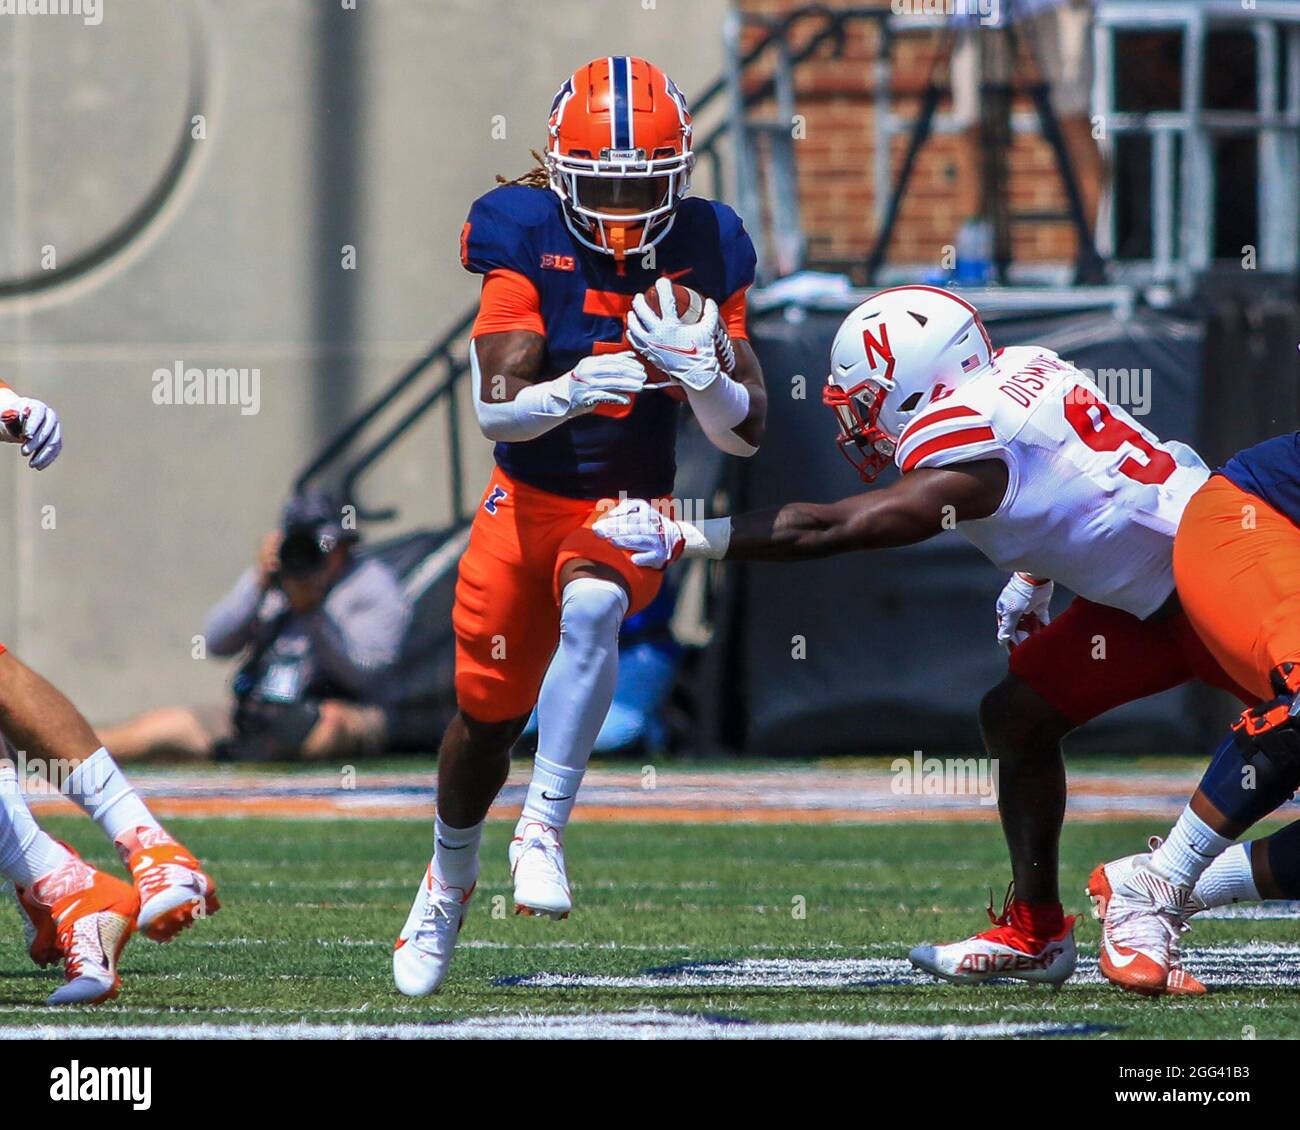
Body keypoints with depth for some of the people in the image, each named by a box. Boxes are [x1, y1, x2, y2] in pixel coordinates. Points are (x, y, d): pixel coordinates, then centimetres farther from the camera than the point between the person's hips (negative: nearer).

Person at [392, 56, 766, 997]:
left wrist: (694, 368, -28)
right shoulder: (527, 239, -13)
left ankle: (545, 830, -27)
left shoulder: (703, 252, -8)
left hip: (632, 505, 0)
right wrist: (573, 391, -40)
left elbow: (747, 434, -8)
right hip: (528, 497, 0)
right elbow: (496, 407, -19)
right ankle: (450, 878, 38)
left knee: (591, 608, -34)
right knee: (490, 710, 10)